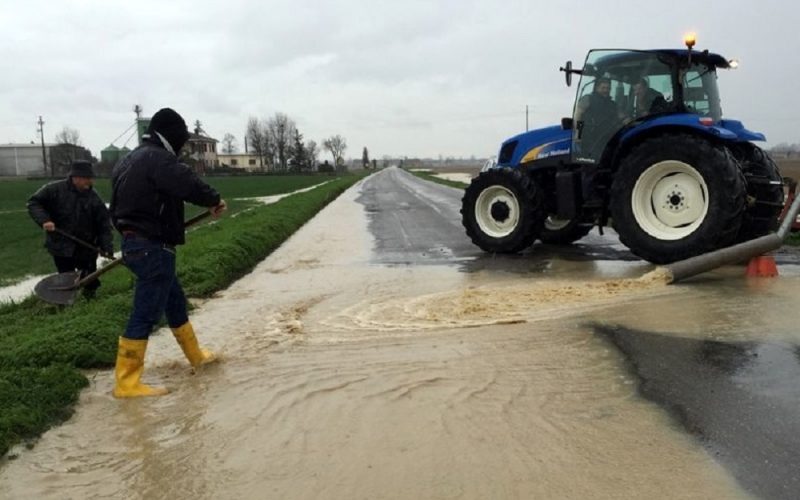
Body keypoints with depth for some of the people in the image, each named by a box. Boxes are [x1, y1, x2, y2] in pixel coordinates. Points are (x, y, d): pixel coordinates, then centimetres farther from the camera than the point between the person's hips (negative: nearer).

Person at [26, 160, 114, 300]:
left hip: (86, 247, 1)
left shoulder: (94, 198, -6)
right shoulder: (55, 189, -10)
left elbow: (103, 225, -7)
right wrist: (44, 220, -21)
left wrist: (107, 248, -16)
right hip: (61, 246, -1)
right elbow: (34, 203, -3)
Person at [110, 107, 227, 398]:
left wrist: (131, 235, 20)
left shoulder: (130, 161, 16)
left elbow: (118, 206, 18)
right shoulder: (157, 159, -16)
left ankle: (196, 355, 37)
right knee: (145, 315, -6)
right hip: (152, 247, -11)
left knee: (175, 301, 22)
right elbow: (189, 185, -28)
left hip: (135, 243, 11)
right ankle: (126, 382, -1)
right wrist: (214, 200, -9)